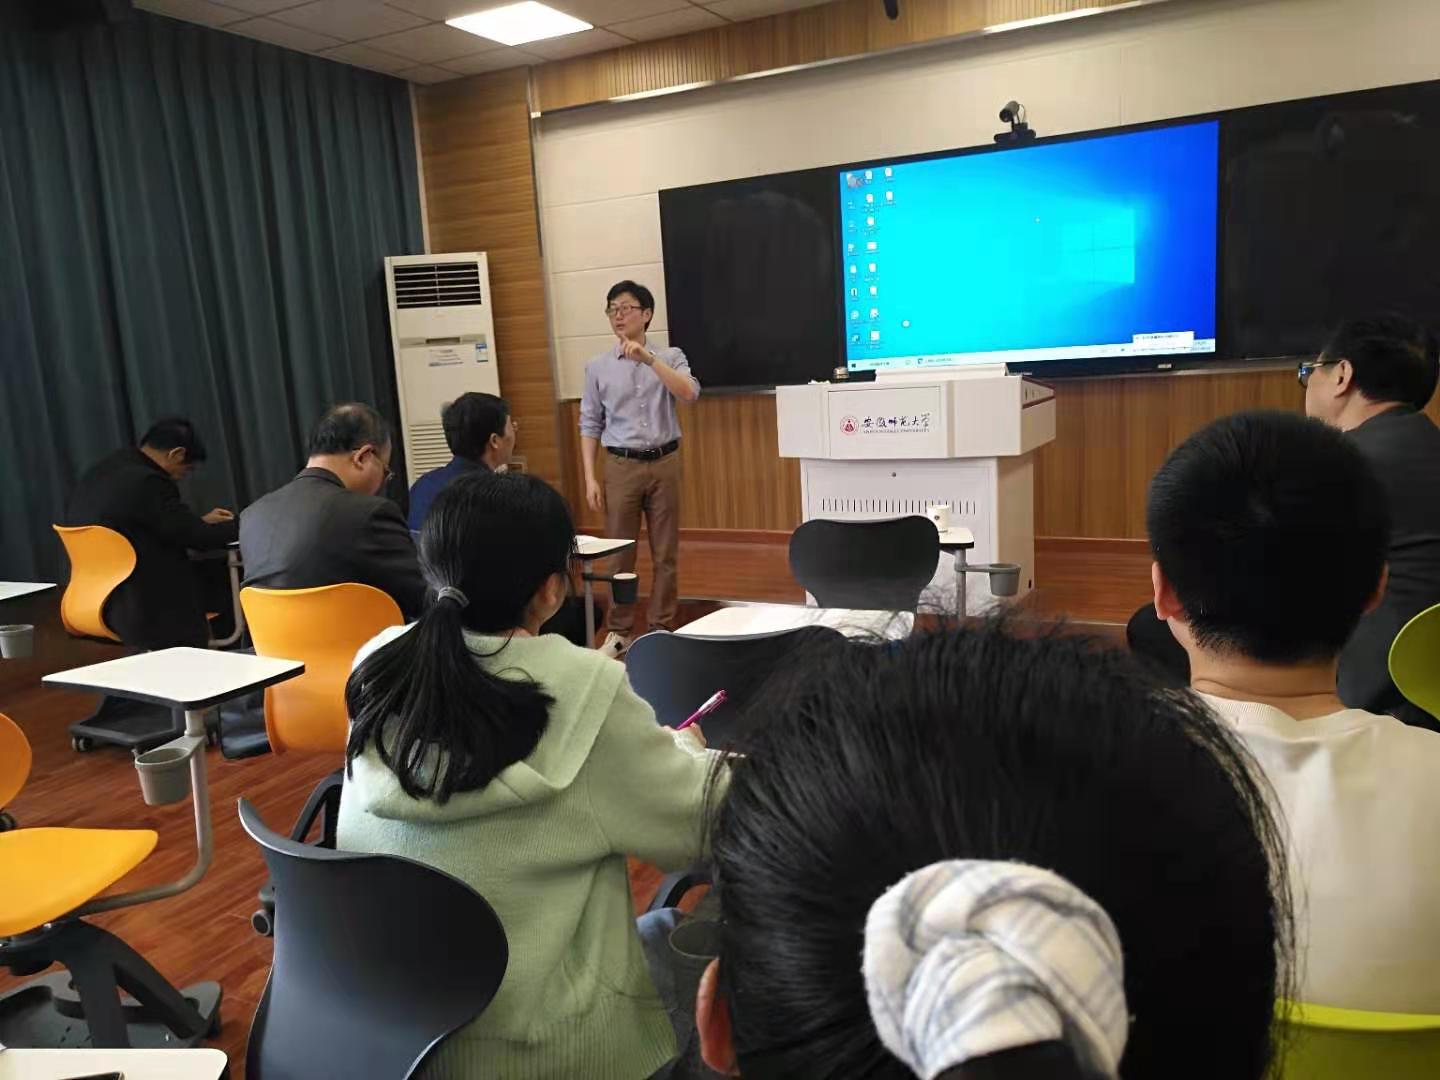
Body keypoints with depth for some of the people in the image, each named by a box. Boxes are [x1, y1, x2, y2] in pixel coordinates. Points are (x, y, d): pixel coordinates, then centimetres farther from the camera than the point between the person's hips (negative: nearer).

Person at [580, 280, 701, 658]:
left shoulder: (670, 357, 1)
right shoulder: (598, 367, 3)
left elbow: (689, 393, -18)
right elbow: (590, 425, 4)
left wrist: (649, 358, -25)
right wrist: (590, 478, -3)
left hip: (665, 462, 0)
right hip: (622, 466, 0)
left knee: (665, 553, 6)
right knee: (620, 554, 5)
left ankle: (662, 628, 18)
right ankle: (619, 631, 17)